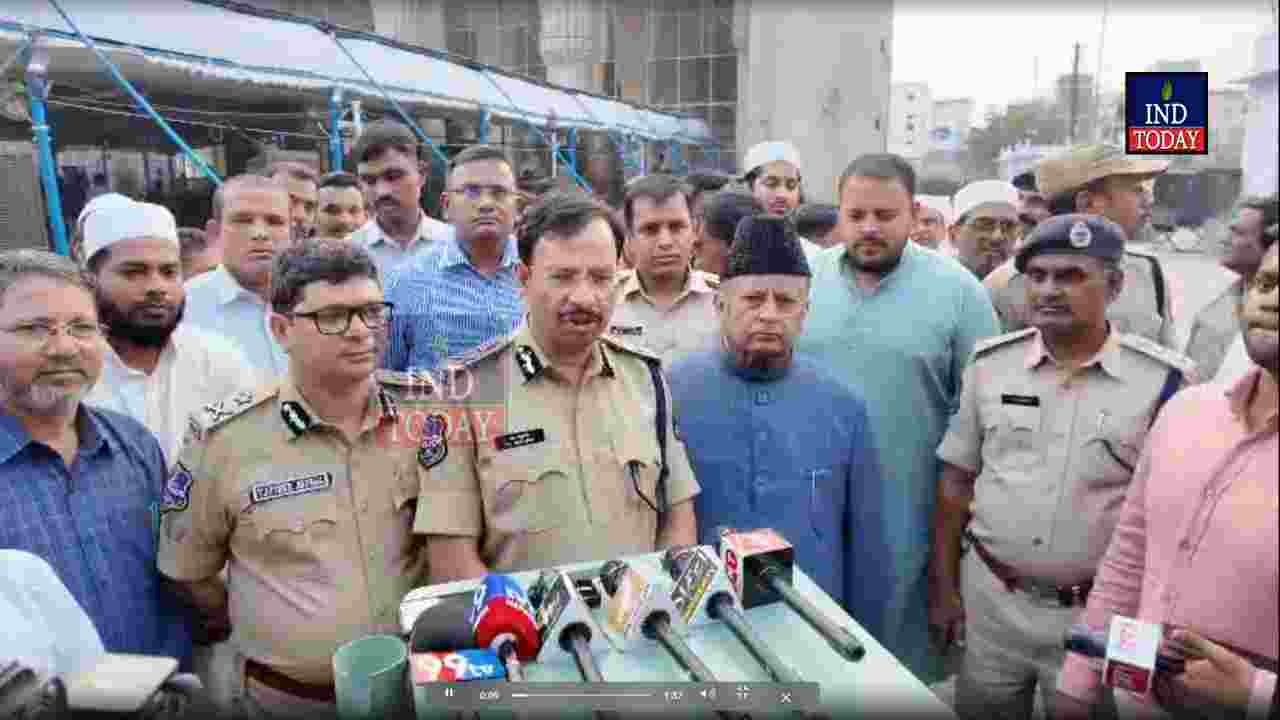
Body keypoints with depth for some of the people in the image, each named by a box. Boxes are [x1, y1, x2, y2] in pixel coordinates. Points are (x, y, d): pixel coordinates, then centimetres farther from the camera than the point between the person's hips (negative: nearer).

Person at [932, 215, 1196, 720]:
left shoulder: (1164, 381, -10)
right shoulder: (989, 363, -3)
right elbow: (956, 479, 3)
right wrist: (943, 587, 3)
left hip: (1100, 612, -2)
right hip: (987, 596, 2)